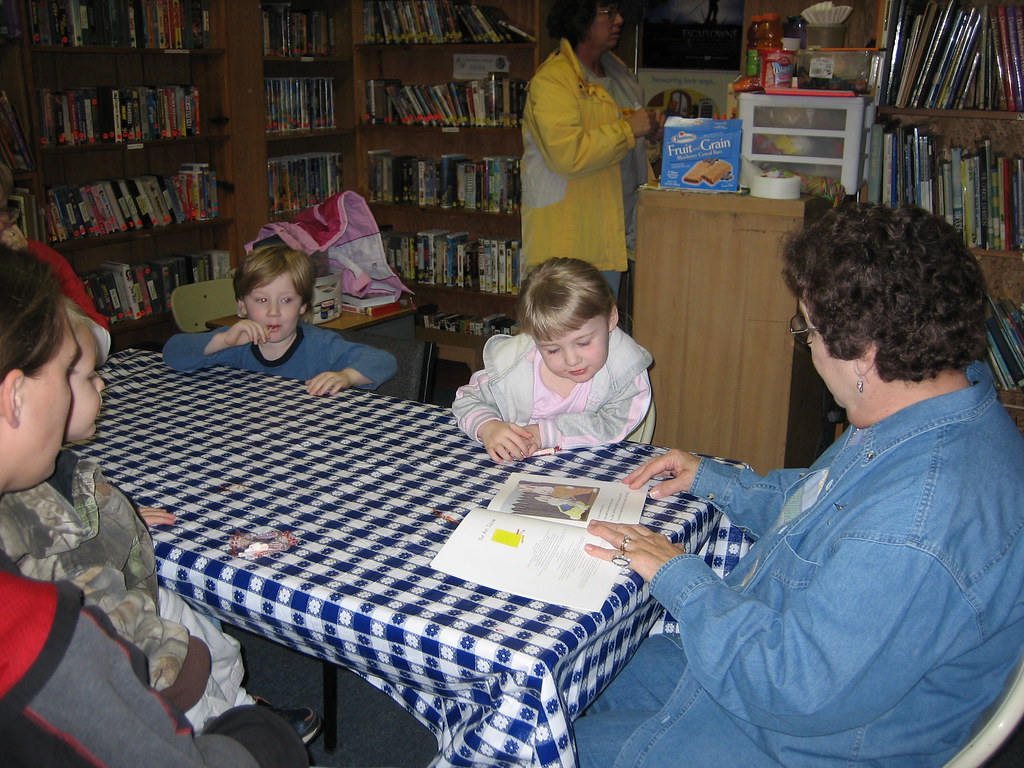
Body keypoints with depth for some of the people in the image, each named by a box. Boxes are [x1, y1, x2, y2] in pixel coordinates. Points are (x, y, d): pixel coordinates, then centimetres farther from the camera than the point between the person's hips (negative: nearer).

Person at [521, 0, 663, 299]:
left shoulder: (616, 69, 14)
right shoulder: (552, 80, -16)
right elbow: (567, 155, -29)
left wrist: (650, 127, 10)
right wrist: (628, 129, -19)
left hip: (610, 229, 9)